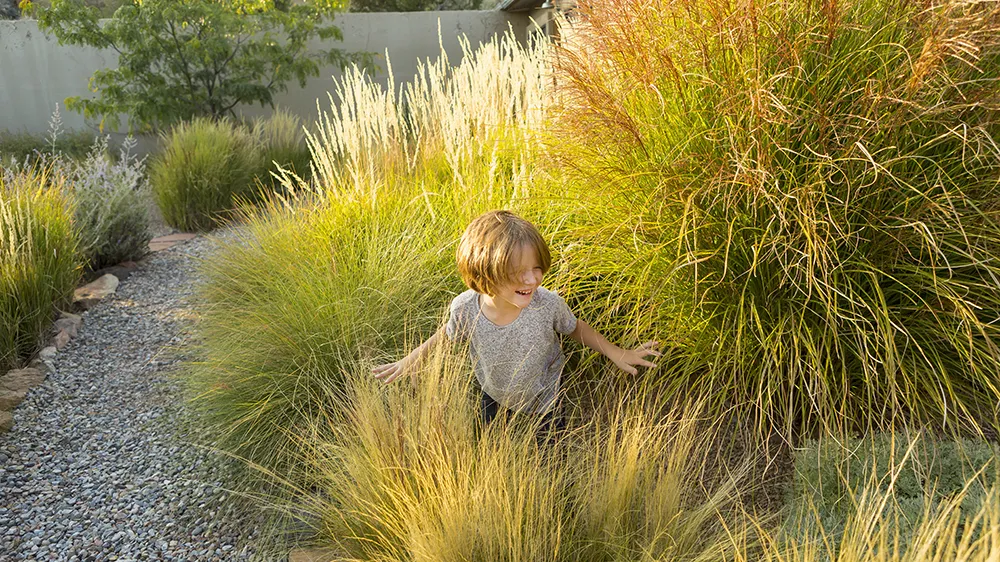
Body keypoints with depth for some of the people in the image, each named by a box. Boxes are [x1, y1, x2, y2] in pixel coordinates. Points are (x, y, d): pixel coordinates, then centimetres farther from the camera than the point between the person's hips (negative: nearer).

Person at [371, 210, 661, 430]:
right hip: (493, 393, 1)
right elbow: (449, 334, -8)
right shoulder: (465, 309, -34)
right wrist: (410, 360, -6)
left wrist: (615, 352, -15)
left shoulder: (548, 304, -36)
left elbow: (575, 328, -11)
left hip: (542, 394, -1)